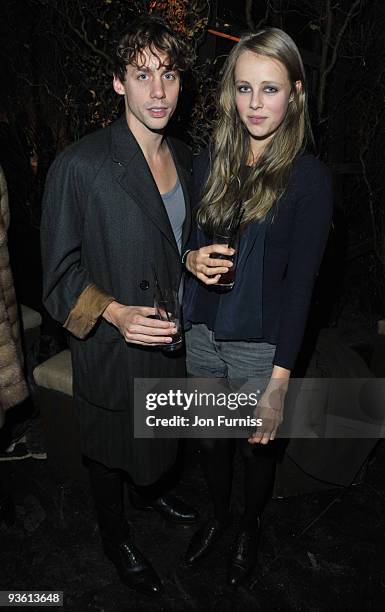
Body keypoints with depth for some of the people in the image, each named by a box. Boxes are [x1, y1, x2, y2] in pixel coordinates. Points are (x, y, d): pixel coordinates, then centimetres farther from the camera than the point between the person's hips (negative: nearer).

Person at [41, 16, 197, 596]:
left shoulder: (185, 159, 1)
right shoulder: (79, 165, -20)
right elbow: (61, 273, -16)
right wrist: (115, 313, -29)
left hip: (171, 338, 6)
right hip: (110, 349, -5)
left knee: (157, 436, 28)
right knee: (110, 448, 19)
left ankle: (148, 491, 61)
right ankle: (116, 538, 47)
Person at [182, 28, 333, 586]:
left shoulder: (308, 176, -12)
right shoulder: (210, 161, 1)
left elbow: (301, 282, -15)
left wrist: (278, 383, -18)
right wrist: (191, 259, -14)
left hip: (261, 345, -3)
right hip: (202, 335, 4)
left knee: (258, 447, 18)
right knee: (211, 439, 21)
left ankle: (250, 528, 49)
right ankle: (218, 515, 52)